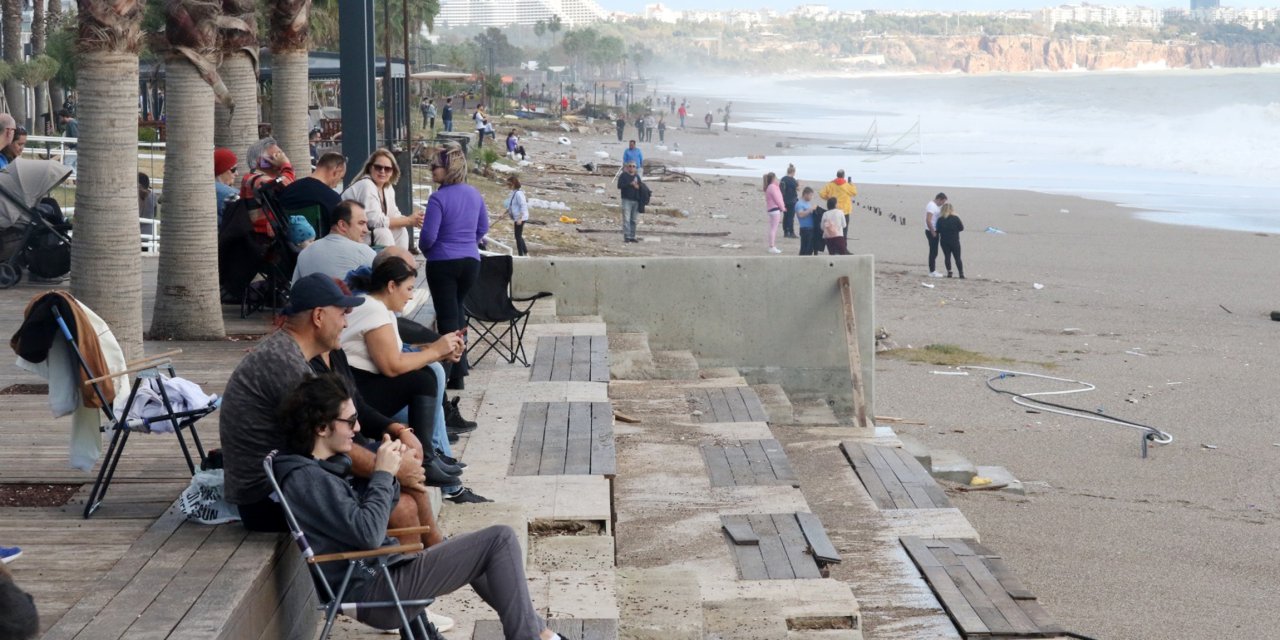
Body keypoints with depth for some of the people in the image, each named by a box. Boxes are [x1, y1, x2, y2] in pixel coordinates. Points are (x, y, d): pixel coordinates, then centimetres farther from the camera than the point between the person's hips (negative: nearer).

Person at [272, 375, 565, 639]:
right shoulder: (307, 479, -19)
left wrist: (386, 474, 1)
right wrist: (383, 475, -14)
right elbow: (368, 533, -25)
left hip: (378, 574, 11)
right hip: (375, 591, -11)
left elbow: (363, 517, 17)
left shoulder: (317, 470, 13)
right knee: (500, 539, -9)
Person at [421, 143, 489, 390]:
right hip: (470, 261, 6)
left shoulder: (438, 198, -17)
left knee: (447, 316, 1)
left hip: (443, 263, -6)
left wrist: (424, 249, 3)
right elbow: (483, 227, 15)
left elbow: (429, 236, -17)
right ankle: (460, 367, 27)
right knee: (457, 309, 23)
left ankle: (454, 376, -2)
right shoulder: (474, 194, 3)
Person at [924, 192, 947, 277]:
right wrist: (933, 232, -20)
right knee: (933, 252, -5)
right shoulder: (931, 205, -17)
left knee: (934, 252, 14)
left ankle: (933, 271, 20)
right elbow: (928, 220, -24)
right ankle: (932, 272, -2)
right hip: (931, 232, -10)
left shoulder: (935, 205, 15)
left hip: (933, 231, 10)